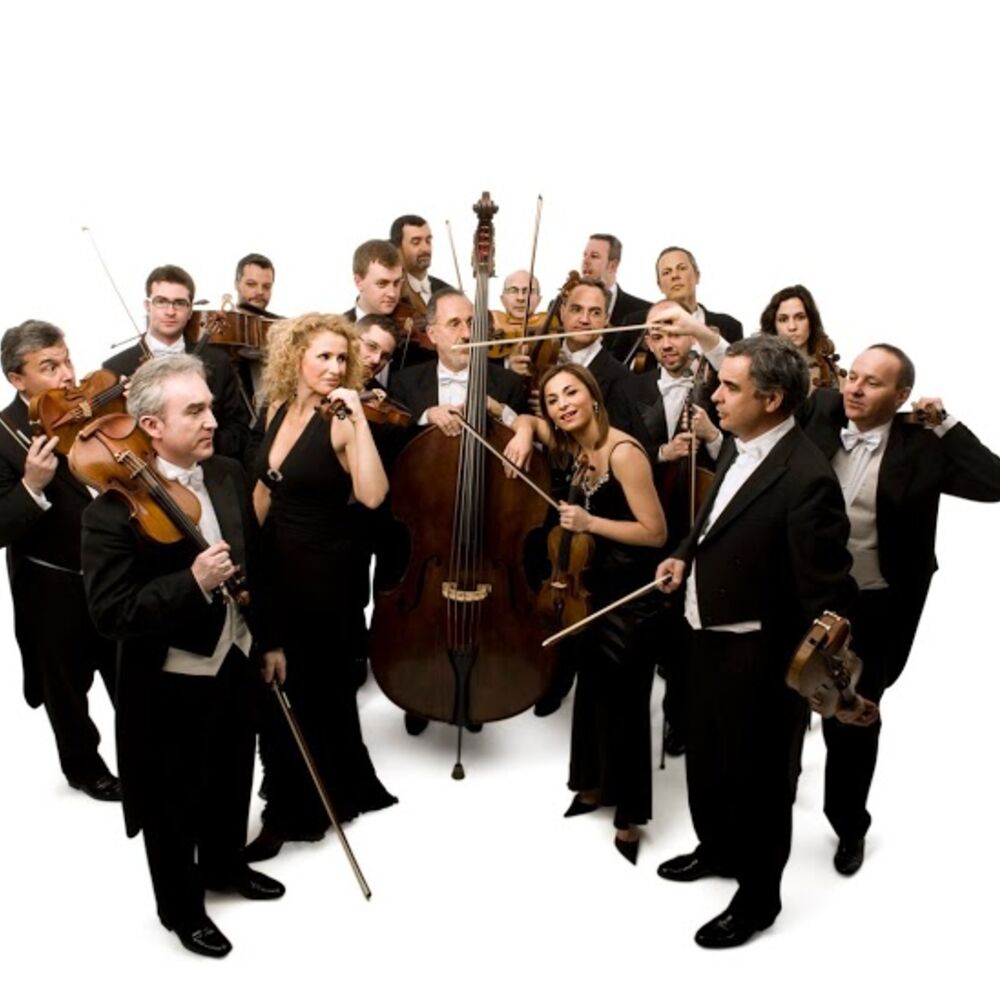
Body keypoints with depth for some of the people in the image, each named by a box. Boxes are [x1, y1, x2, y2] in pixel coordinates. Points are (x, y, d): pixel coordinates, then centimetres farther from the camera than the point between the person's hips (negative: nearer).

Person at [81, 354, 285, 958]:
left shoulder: (230, 476, -3)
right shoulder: (115, 507, -23)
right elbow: (110, 614, -25)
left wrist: (270, 639, 12)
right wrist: (192, 582, -35)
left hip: (236, 664, 6)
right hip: (169, 685, -6)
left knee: (233, 781, 26)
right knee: (175, 804, 15)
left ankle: (225, 865, 52)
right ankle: (181, 907, 39)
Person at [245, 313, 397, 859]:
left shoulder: (340, 422, -16)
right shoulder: (279, 409, 4)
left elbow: (372, 495, -32)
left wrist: (359, 417, -32)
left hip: (325, 569, -7)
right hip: (276, 564, 7)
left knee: (312, 687, 7)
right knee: (273, 685, 18)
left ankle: (295, 809, 26)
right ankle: (339, 788, 40)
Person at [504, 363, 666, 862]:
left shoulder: (623, 452, -22)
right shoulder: (569, 445, 1)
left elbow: (655, 533, -22)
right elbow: (528, 421, 19)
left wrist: (590, 522, -28)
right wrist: (524, 432, -4)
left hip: (630, 593, -8)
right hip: (588, 585, 8)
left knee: (622, 699, 3)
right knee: (590, 687, 19)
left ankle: (628, 814, 20)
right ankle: (597, 783, 40)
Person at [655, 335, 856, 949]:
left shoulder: (805, 477, -28)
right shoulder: (738, 447, 0)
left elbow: (827, 589, -25)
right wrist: (687, 556, 5)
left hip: (760, 655, -8)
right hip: (710, 637, 9)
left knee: (758, 778, 12)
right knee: (706, 757, 26)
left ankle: (758, 896, 35)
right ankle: (719, 848, 52)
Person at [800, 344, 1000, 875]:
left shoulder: (921, 445, -13)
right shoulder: (820, 413, -6)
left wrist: (945, 424, -19)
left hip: (873, 608, -3)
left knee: (851, 721, 11)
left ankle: (849, 826, 36)